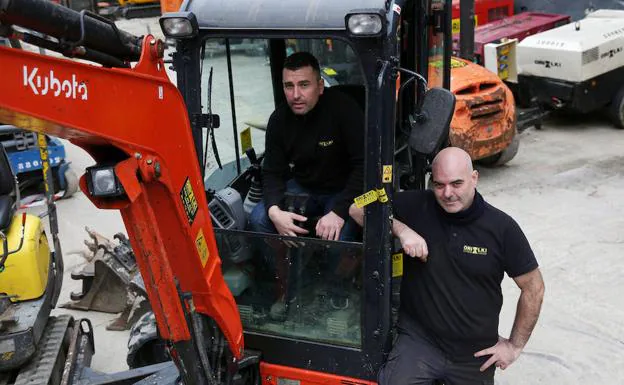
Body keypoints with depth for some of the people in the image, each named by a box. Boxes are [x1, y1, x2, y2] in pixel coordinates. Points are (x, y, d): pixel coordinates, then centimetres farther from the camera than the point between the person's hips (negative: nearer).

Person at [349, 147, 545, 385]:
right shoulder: (417, 206, -8)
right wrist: (401, 229, -20)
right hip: (419, 338, -1)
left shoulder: (502, 228, -8)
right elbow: (358, 208, -6)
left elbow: (533, 287, 2)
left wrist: (515, 345, 3)